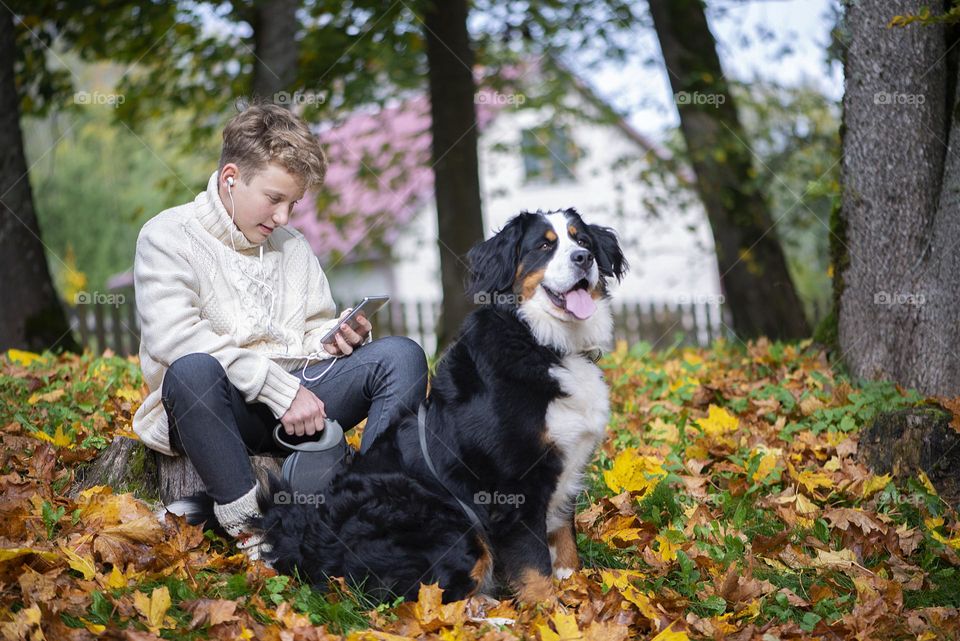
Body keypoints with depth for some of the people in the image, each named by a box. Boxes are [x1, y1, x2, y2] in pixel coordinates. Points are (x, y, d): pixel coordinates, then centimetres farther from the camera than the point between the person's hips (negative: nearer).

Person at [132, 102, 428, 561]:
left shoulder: (292, 246, 19)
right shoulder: (167, 237, -2)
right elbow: (175, 339, -17)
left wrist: (338, 339, -6)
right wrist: (281, 389, -21)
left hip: (295, 396, 5)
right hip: (216, 406, -5)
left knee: (401, 355, -16)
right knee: (192, 371, -40)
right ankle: (250, 526, -38)